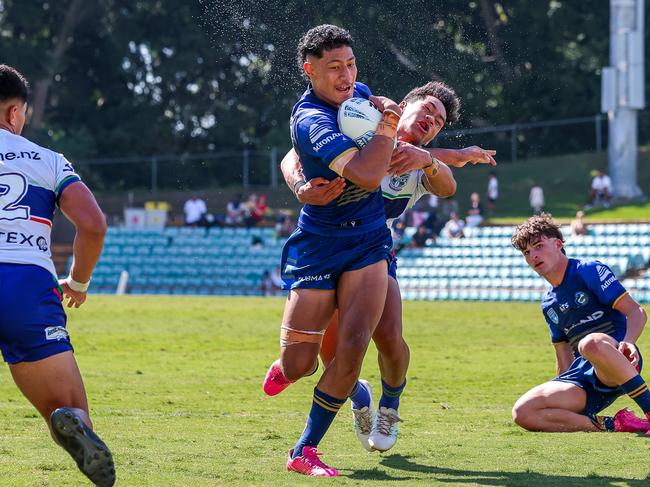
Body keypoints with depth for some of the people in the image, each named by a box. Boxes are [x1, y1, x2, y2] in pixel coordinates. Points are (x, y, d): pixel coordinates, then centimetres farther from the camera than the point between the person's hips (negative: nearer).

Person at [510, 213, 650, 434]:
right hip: (583, 376, 7)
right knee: (522, 412, -17)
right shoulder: (549, 305, 22)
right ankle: (610, 425, -18)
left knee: (591, 343, -44)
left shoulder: (589, 270, 1)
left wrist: (627, 342, -27)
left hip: (617, 359, -7)